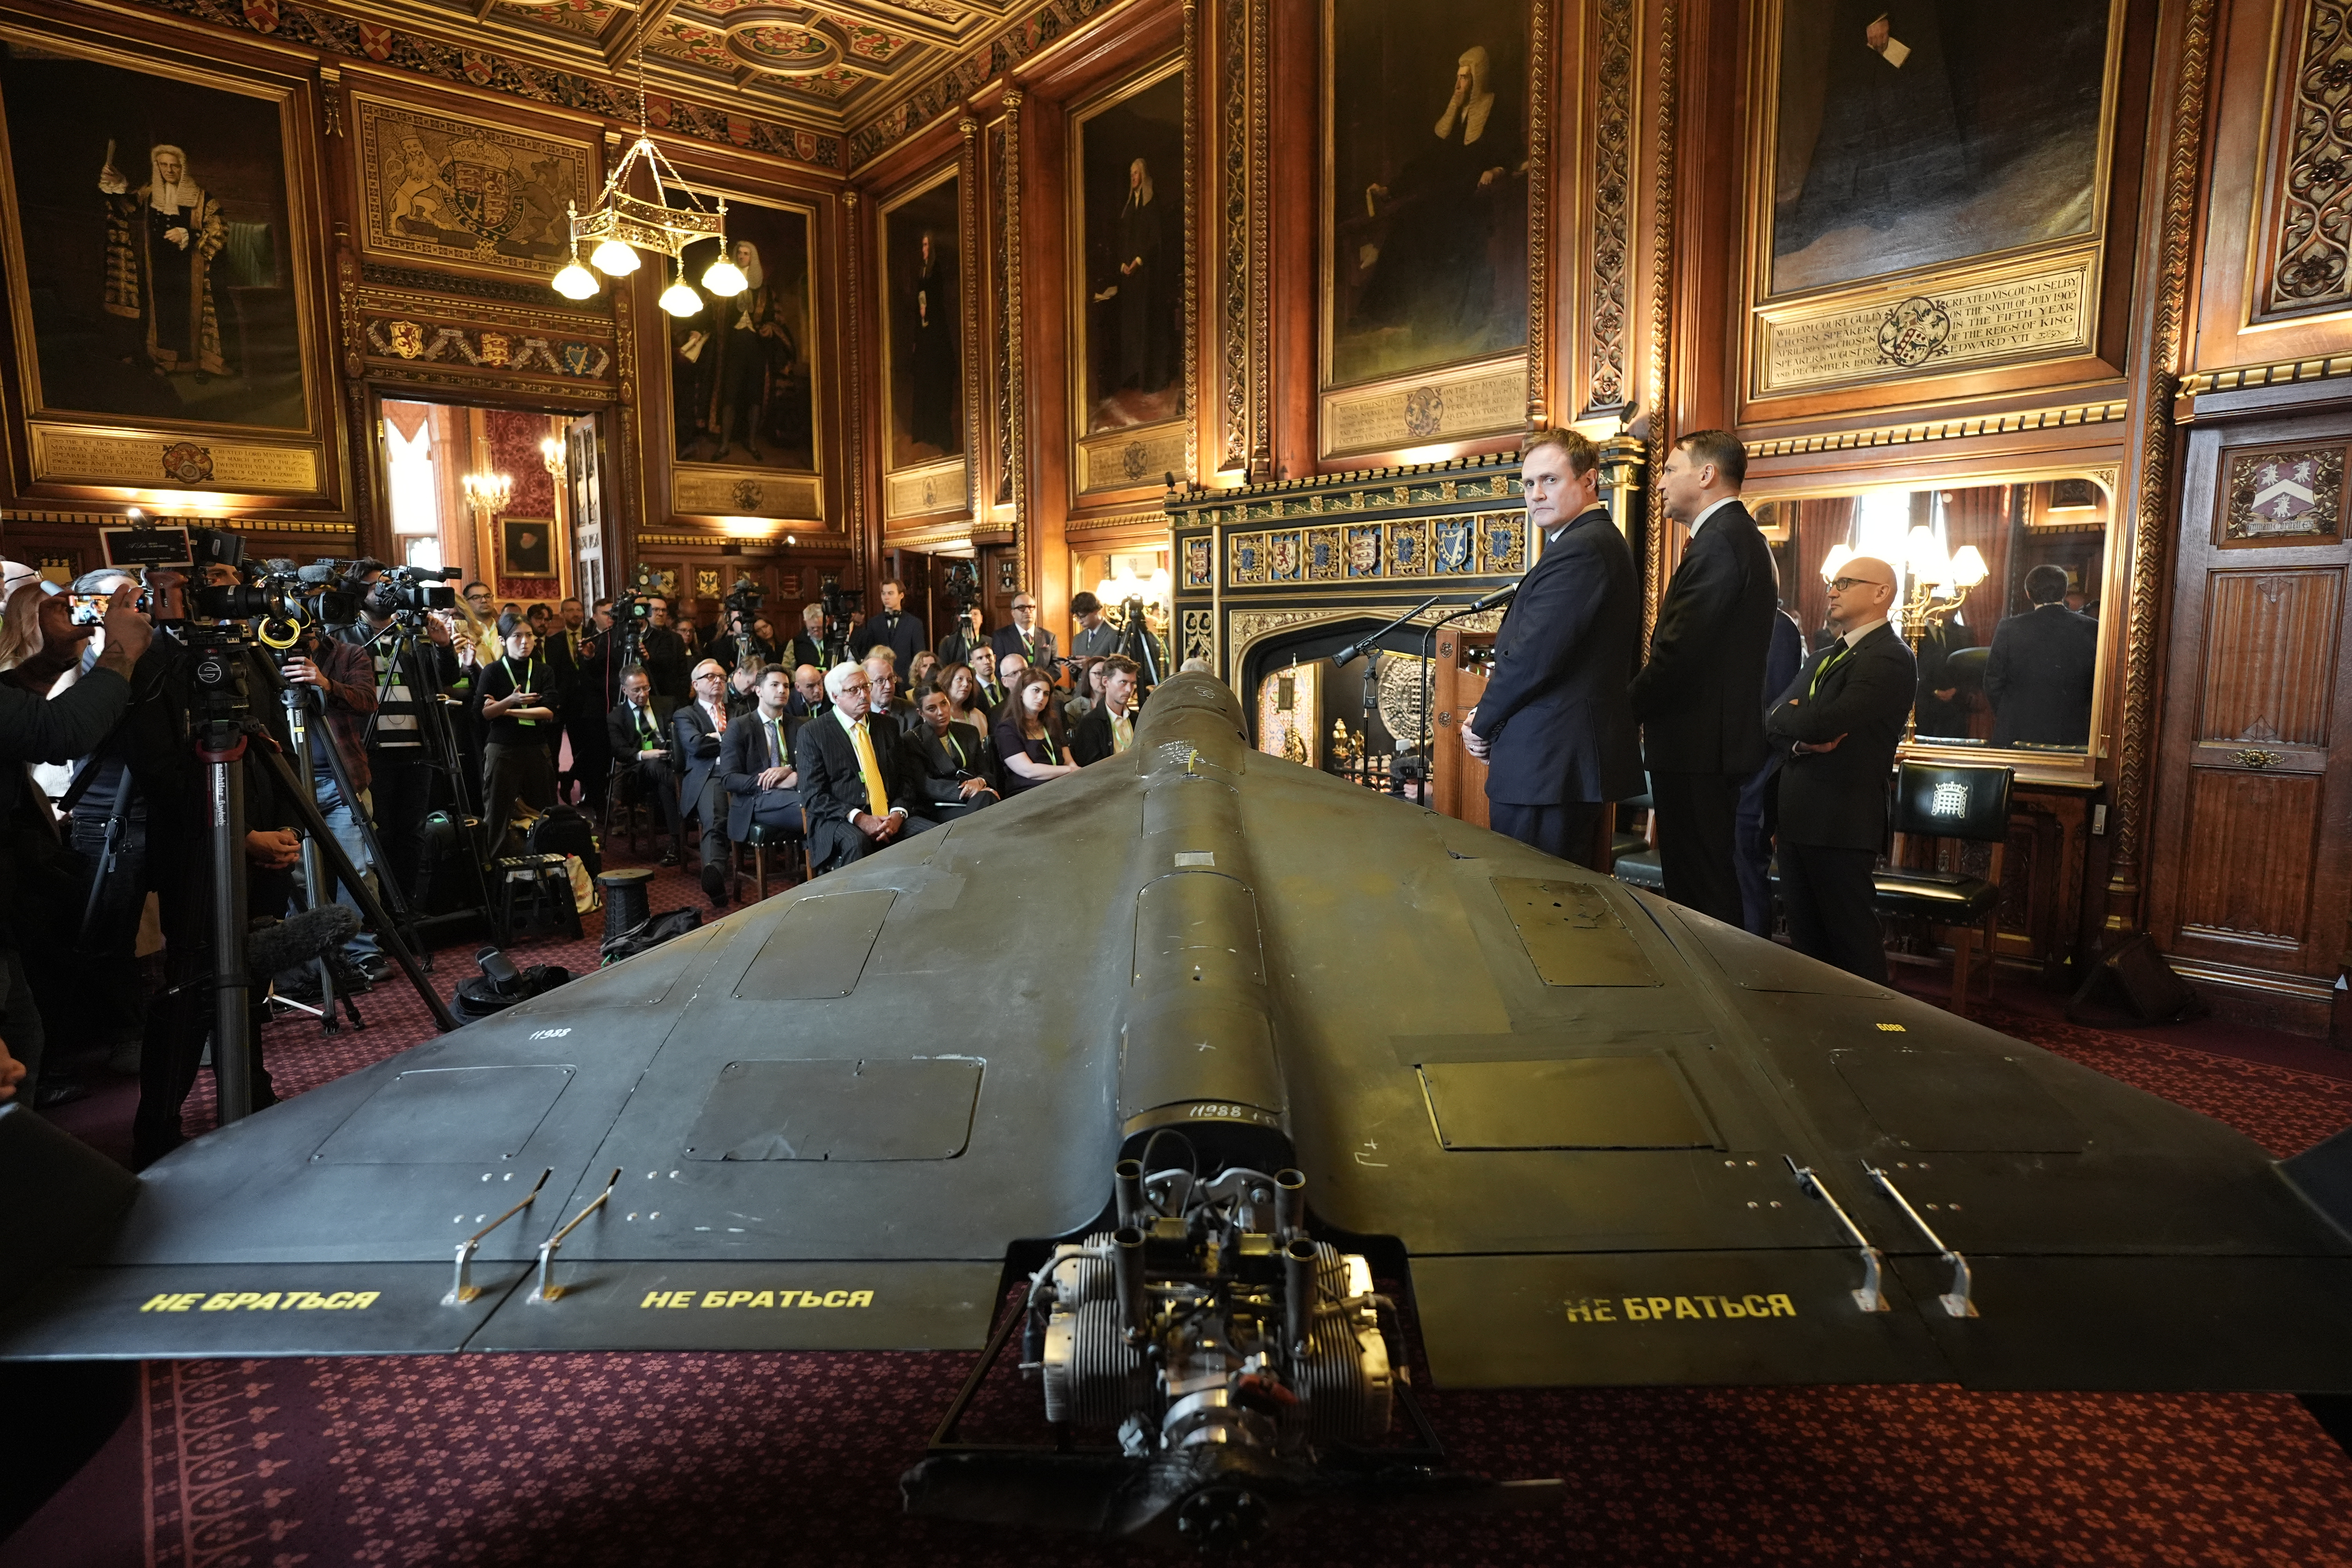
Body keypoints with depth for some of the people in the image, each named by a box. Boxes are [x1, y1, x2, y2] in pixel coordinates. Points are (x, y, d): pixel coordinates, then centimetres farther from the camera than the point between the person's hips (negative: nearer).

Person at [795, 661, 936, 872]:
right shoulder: (812, 732, 2)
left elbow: (905, 778, 14)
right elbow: (813, 795, -5)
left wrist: (897, 814, -7)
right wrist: (858, 818, -18)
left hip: (890, 817, 4)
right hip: (838, 821, -4)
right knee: (857, 842, -38)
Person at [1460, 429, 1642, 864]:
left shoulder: (1577, 550, -15)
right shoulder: (1607, 542, 18)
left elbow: (1532, 657, -21)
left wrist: (1481, 725, -5)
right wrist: (1489, 716, 8)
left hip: (1545, 768, -10)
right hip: (1578, 760, 10)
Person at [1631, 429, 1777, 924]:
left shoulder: (1717, 542, -15)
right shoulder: (1743, 536, 18)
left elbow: (1678, 652, -21)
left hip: (1697, 747, -10)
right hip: (1718, 740, 10)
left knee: (1699, 888, -4)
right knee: (1712, 880, 16)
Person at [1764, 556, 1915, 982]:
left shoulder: (1889, 659, -12)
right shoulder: (1823, 658, 19)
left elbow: (1822, 722, -23)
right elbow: (1774, 721, 9)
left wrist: (1783, 715, -2)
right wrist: (1802, 737, -13)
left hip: (1841, 823, -9)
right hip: (1798, 817, 9)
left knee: (1850, 936, 0)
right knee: (1805, 934, 15)